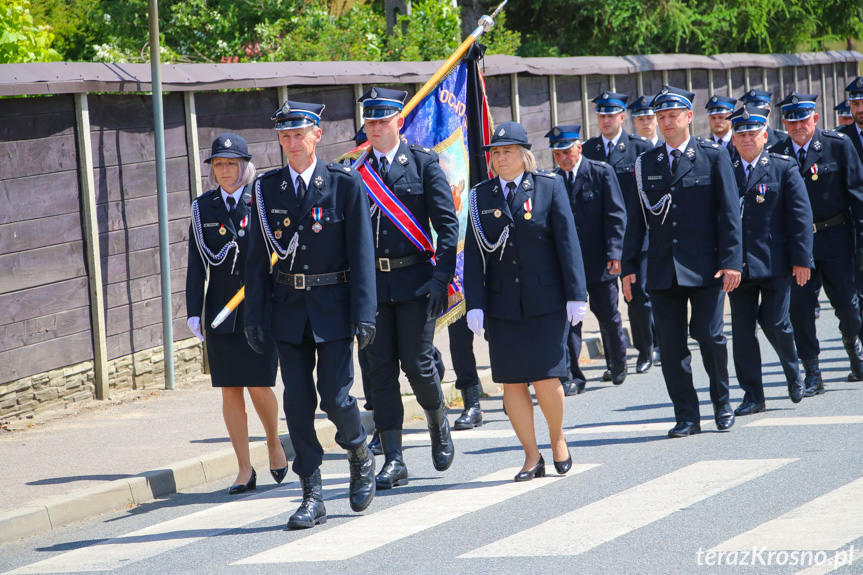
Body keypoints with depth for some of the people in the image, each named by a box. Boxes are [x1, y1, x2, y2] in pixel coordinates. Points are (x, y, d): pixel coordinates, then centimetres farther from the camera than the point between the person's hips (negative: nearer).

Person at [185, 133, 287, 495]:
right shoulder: (202, 208, 7)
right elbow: (197, 264, 6)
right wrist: (194, 311, -2)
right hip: (221, 311, 3)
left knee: (259, 385, -6)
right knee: (230, 390, 2)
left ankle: (274, 443, 24)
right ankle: (244, 469, 8)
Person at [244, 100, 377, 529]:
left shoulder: (345, 184, -4)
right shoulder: (267, 188, 4)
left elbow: (361, 252, -6)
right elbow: (257, 257, 7)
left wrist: (364, 313, -11)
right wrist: (254, 315, 3)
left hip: (333, 305, -3)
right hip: (288, 308, 3)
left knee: (335, 397, -6)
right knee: (297, 402, 0)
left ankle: (360, 457, 25)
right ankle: (312, 497, 6)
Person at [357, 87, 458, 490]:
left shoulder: (424, 163, 1)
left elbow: (447, 222, -3)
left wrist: (442, 275, -12)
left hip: (415, 279, -3)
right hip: (371, 284, 3)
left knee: (417, 363, -5)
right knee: (381, 370, 1)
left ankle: (439, 426, 26)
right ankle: (393, 461, 4)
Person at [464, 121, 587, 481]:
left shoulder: (549, 187, 1)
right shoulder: (481, 197, 7)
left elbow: (567, 242, -1)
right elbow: (474, 255, 5)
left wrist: (576, 294, -7)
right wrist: (474, 304, -3)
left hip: (546, 301, -2)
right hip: (502, 305, 3)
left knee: (546, 379, -6)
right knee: (512, 383, 1)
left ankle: (558, 438, 20)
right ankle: (531, 457, 10)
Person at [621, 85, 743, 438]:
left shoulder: (713, 157, 2)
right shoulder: (646, 164, 11)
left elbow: (729, 212, -2)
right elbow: (636, 219, 12)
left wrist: (730, 261, -10)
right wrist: (629, 266, 5)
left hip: (704, 265, -3)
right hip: (662, 270, 3)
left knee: (709, 336, -7)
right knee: (671, 344, 1)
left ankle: (722, 403, 16)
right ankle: (687, 417, 8)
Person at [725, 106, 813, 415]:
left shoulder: (784, 168, 1)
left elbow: (800, 215, -2)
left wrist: (801, 259, -8)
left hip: (774, 263, -3)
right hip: (738, 265, 3)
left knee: (775, 324, -4)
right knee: (742, 329, 0)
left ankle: (794, 374, 26)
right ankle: (752, 396, 7)